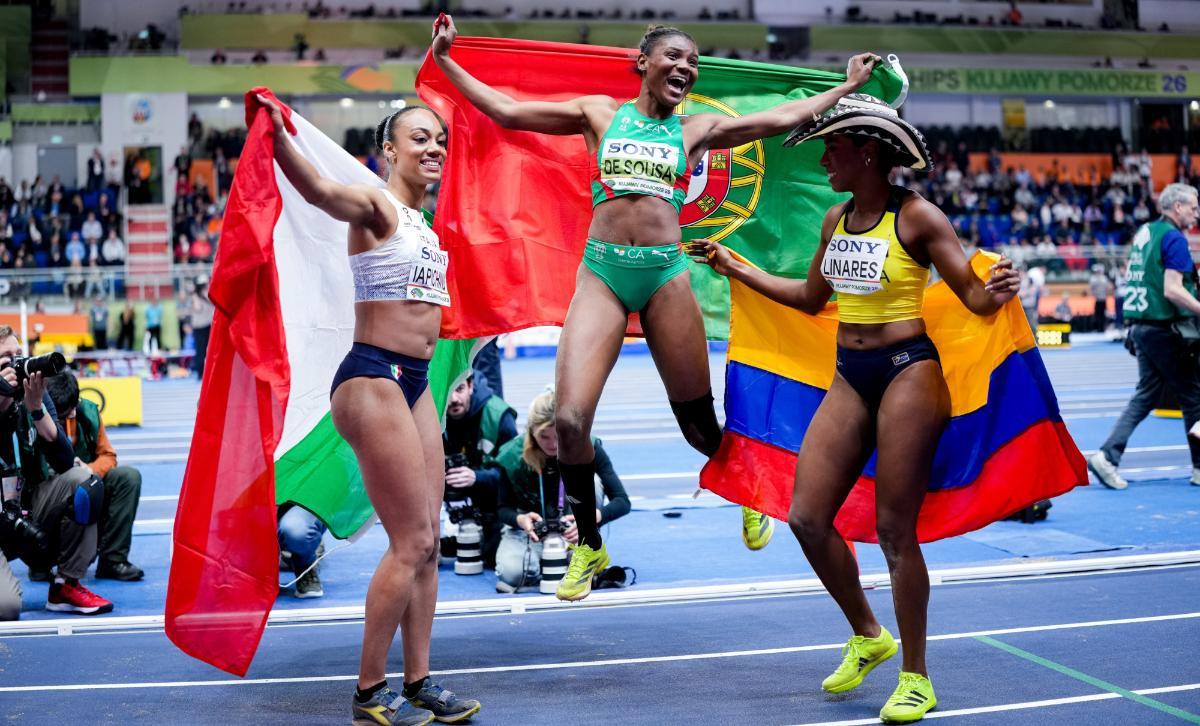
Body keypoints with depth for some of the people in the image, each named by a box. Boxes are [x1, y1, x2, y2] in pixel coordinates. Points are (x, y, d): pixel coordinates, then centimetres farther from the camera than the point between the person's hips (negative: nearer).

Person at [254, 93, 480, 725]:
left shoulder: (422, 218, 14)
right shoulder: (375, 206, -12)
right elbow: (320, 192, -33)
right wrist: (278, 137, -52)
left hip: (414, 382, 9)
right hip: (373, 379, -9)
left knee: (427, 541, 10)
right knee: (412, 542, -7)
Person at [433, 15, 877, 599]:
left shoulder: (696, 130, 13)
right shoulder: (599, 114, 11)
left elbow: (782, 118, 18)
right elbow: (505, 110, 10)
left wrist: (849, 86, 21)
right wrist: (445, 58, 8)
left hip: (666, 274, 1)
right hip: (602, 271, -1)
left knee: (697, 418, 7)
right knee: (569, 419, -12)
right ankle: (589, 546, 9)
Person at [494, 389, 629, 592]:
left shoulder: (589, 449, -22)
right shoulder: (511, 456, -21)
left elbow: (622, 501, -21)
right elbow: (503, 508, -8)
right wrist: (520, 520, -33)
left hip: (571, 524, 1)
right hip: (530, 525, 0)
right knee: (512, 572, -31)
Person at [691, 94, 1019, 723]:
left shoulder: (917, 218, -10)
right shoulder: (836, 220, 9)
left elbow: (975, 299, -9)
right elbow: (811, 297, 23)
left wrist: (996, 295, -32)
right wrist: (733, 267, 24)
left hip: (907, 371, -7)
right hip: (848, 377, 7)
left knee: (894, 530, -3)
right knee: (806, 518, 3)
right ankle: (868, 636, 26)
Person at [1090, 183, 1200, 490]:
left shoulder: (1144, 232, 14)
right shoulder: (1174, 238, -14)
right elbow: (1172, 290, -22)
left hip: (1140, 325, 8)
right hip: (1165, 329, -8)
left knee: (1145, 396, 9)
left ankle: (1107, 456, -3)